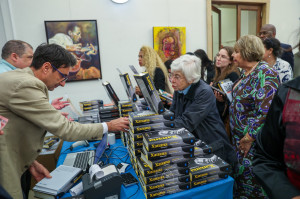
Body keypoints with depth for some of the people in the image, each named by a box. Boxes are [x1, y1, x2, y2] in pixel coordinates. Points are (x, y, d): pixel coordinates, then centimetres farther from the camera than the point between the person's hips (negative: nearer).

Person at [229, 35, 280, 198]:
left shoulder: (265, 74, -19)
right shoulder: (246, 72, 9)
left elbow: (266, 112, -25)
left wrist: (249, 137, -21)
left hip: (253, 140, -8)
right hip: (239, 135, 8)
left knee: (249, 174, 6)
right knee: (238, 171, 19)